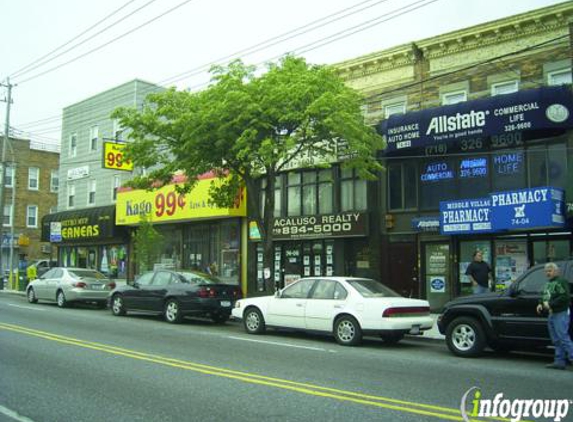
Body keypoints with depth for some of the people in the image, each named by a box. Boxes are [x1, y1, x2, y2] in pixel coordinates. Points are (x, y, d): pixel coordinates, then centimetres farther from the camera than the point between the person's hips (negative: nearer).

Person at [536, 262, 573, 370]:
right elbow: (544, 297, 28)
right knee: (556, 340, 10)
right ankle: (559, 362, 14)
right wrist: (541, 304, 8)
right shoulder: (549, 283, 19)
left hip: (561, 314, -10)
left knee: (563, 338, -11)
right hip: (552, 314, 10)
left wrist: (550, 304, -22)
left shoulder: (561, 282, -11)